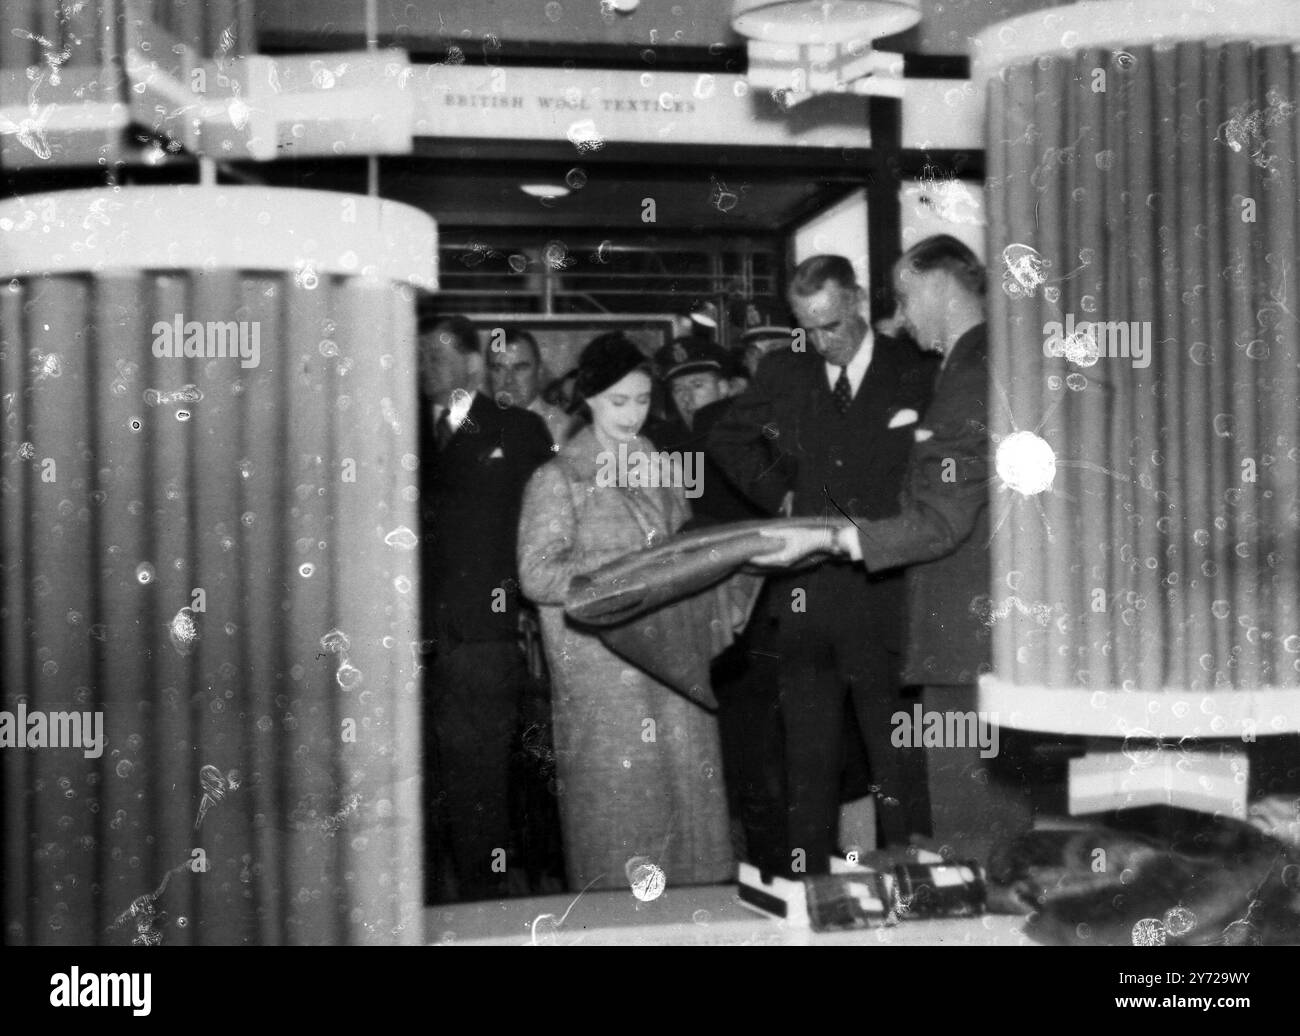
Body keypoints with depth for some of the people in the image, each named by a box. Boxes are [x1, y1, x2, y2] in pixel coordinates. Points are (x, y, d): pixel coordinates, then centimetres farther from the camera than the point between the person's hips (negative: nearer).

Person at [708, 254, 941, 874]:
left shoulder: (918, 375, 3)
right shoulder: (783, 372, 11)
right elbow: (726, 442, 24)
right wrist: (779, 495, 9)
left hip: (886, 597, -2)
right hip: (804, 599, 3)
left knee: (900, 764, 0)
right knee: (808, 762, 7)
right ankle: (803, 887, 15)